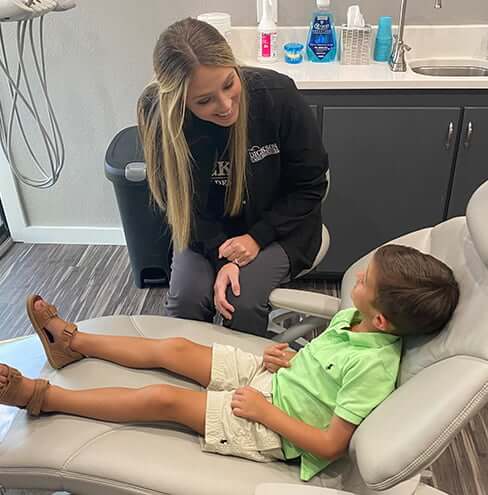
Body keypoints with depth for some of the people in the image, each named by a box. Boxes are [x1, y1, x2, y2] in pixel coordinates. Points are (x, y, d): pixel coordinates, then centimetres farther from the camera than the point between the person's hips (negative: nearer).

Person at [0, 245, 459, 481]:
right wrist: (292, 357, -3)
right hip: (266, 377, 8)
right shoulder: (353, 315, -7)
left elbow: (331, 445, -26)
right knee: (173, 348, 4)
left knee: (162, 398, -12)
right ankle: (72, 341, 26)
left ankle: (43, 396, 8)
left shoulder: (373, 366, -31)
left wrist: (264, 410, -22)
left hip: (271, 430, -7)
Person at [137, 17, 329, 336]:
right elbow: (183, 201, -9)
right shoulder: (159, 115, -20)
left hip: (278, 224, -1)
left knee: (244, 301, -23)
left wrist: (258, 237, -17)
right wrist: (222, 258, -21)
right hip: (208, 230, 2)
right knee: (186, 298, -21)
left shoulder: (278, 94, -23)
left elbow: (310, 184, -10)